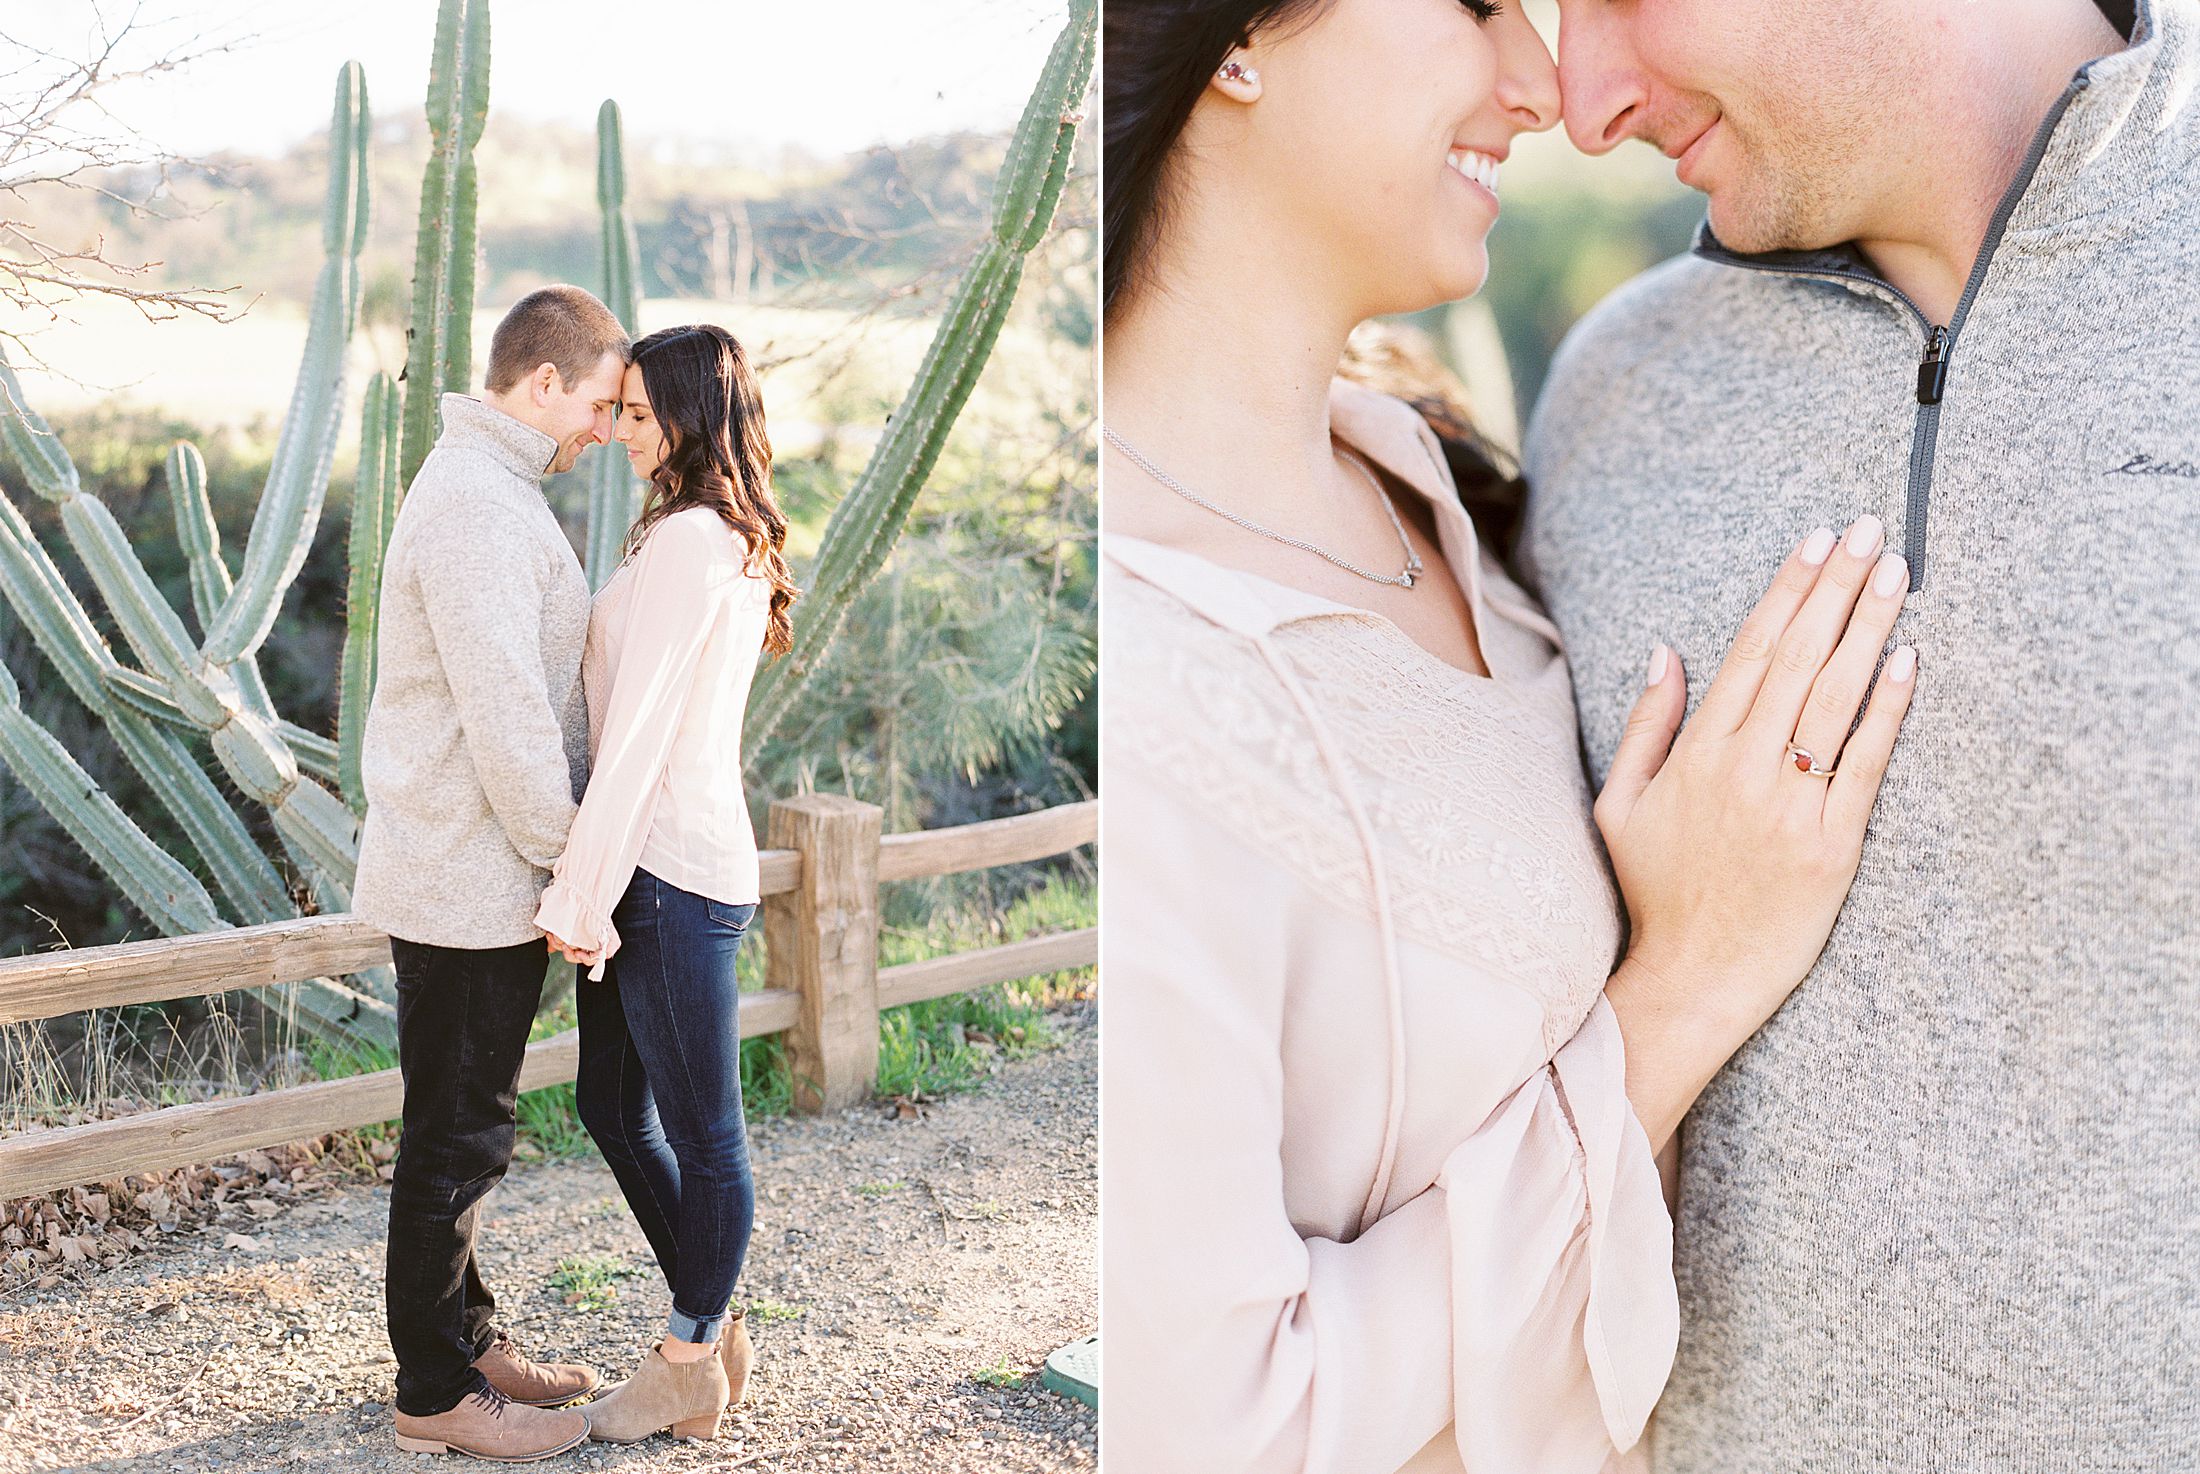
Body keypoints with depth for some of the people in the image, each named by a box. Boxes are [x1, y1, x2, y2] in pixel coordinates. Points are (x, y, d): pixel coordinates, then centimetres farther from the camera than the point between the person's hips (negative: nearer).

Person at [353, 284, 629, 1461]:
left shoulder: (492, 490, 15)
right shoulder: (474, 504, -19)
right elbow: (505, 717, -23)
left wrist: (559, 858, 15)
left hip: (473, 873, 10)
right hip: (466, 885, -10)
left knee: (466, 1129, 19)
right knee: (456, 1137, 0)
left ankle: (471, 1339, 31)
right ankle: (437, 1394, 12)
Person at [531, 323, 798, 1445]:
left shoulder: (689, 543, -16)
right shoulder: (736, 542, 15)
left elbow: (639, 732, -19)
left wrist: (582, 891, -18)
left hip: (671, 872, -10)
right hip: (671, 859, 10)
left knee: (701, 1133, 5)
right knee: (612, 1106, 19)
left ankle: (693, 1362, 20)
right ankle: (714, 1326, 31)